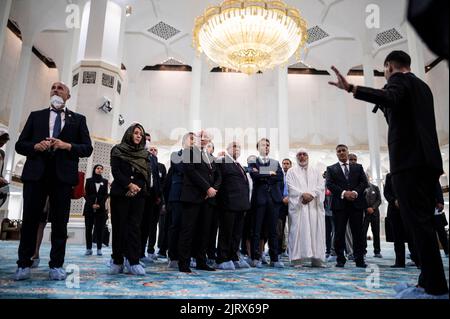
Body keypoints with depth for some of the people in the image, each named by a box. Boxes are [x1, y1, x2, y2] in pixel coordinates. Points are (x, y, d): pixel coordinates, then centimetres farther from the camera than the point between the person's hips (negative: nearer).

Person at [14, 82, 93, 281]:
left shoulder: (78, 119, 14)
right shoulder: (36, 115, 17)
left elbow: (87, 148, 6)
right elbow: (20, 145, 12)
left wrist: (68, 145, -10)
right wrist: (35, 146, -8)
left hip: (63, 175, -1)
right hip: (36, 173, 1)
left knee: (60, 222, 1)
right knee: (30, 219, 2)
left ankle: (56, 265, 8)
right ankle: (24, 264, 14)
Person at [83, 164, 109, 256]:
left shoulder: (105, 181, 11)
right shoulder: (89, 180, 11)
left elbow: (106, 195, 5)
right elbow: (86, 194, 4)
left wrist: (99, 205, -10)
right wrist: (92, 204, -10)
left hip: (101, 208, 0)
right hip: (89, 208, 0)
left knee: (99, 229, -3)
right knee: (88, 228, -1)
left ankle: (99, 249, -2)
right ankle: (89, 249, 3)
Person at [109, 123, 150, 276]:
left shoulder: (144, 153, 16)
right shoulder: (118, 150, 9)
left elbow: (147, 174, 8)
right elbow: (115, 171, -2)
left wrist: (138, 187, -9)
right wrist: (129, 185, -15)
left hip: (138, 194, 2)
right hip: (120, 193, -2)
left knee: (135, 226, -3)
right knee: (119, 226, 0)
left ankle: (133, 261, -4)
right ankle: (117, 261, 7)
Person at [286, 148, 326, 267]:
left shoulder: (316, 171, 19)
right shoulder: (292, 171, 12)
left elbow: (321, 186, 5)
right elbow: (291, 186, -1)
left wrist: (311, 194, -11)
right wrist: (303, 194, -15)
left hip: (314, 205, 3)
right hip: (298, 205, -2)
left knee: (316, 230, -1)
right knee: (298, 230, -7)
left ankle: (316, 259, 3)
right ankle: (298, 259, -6)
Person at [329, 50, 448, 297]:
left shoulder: (398, 79, 1)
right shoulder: (422, 85, 26)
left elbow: (390, 98, -23)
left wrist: (352, 89, -34)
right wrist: (389, 111, 42)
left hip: (408, 159, -9)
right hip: (428, 160, 9)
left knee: (417, 221, -10)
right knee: (424, 221, 9)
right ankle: (430, 282, 12)